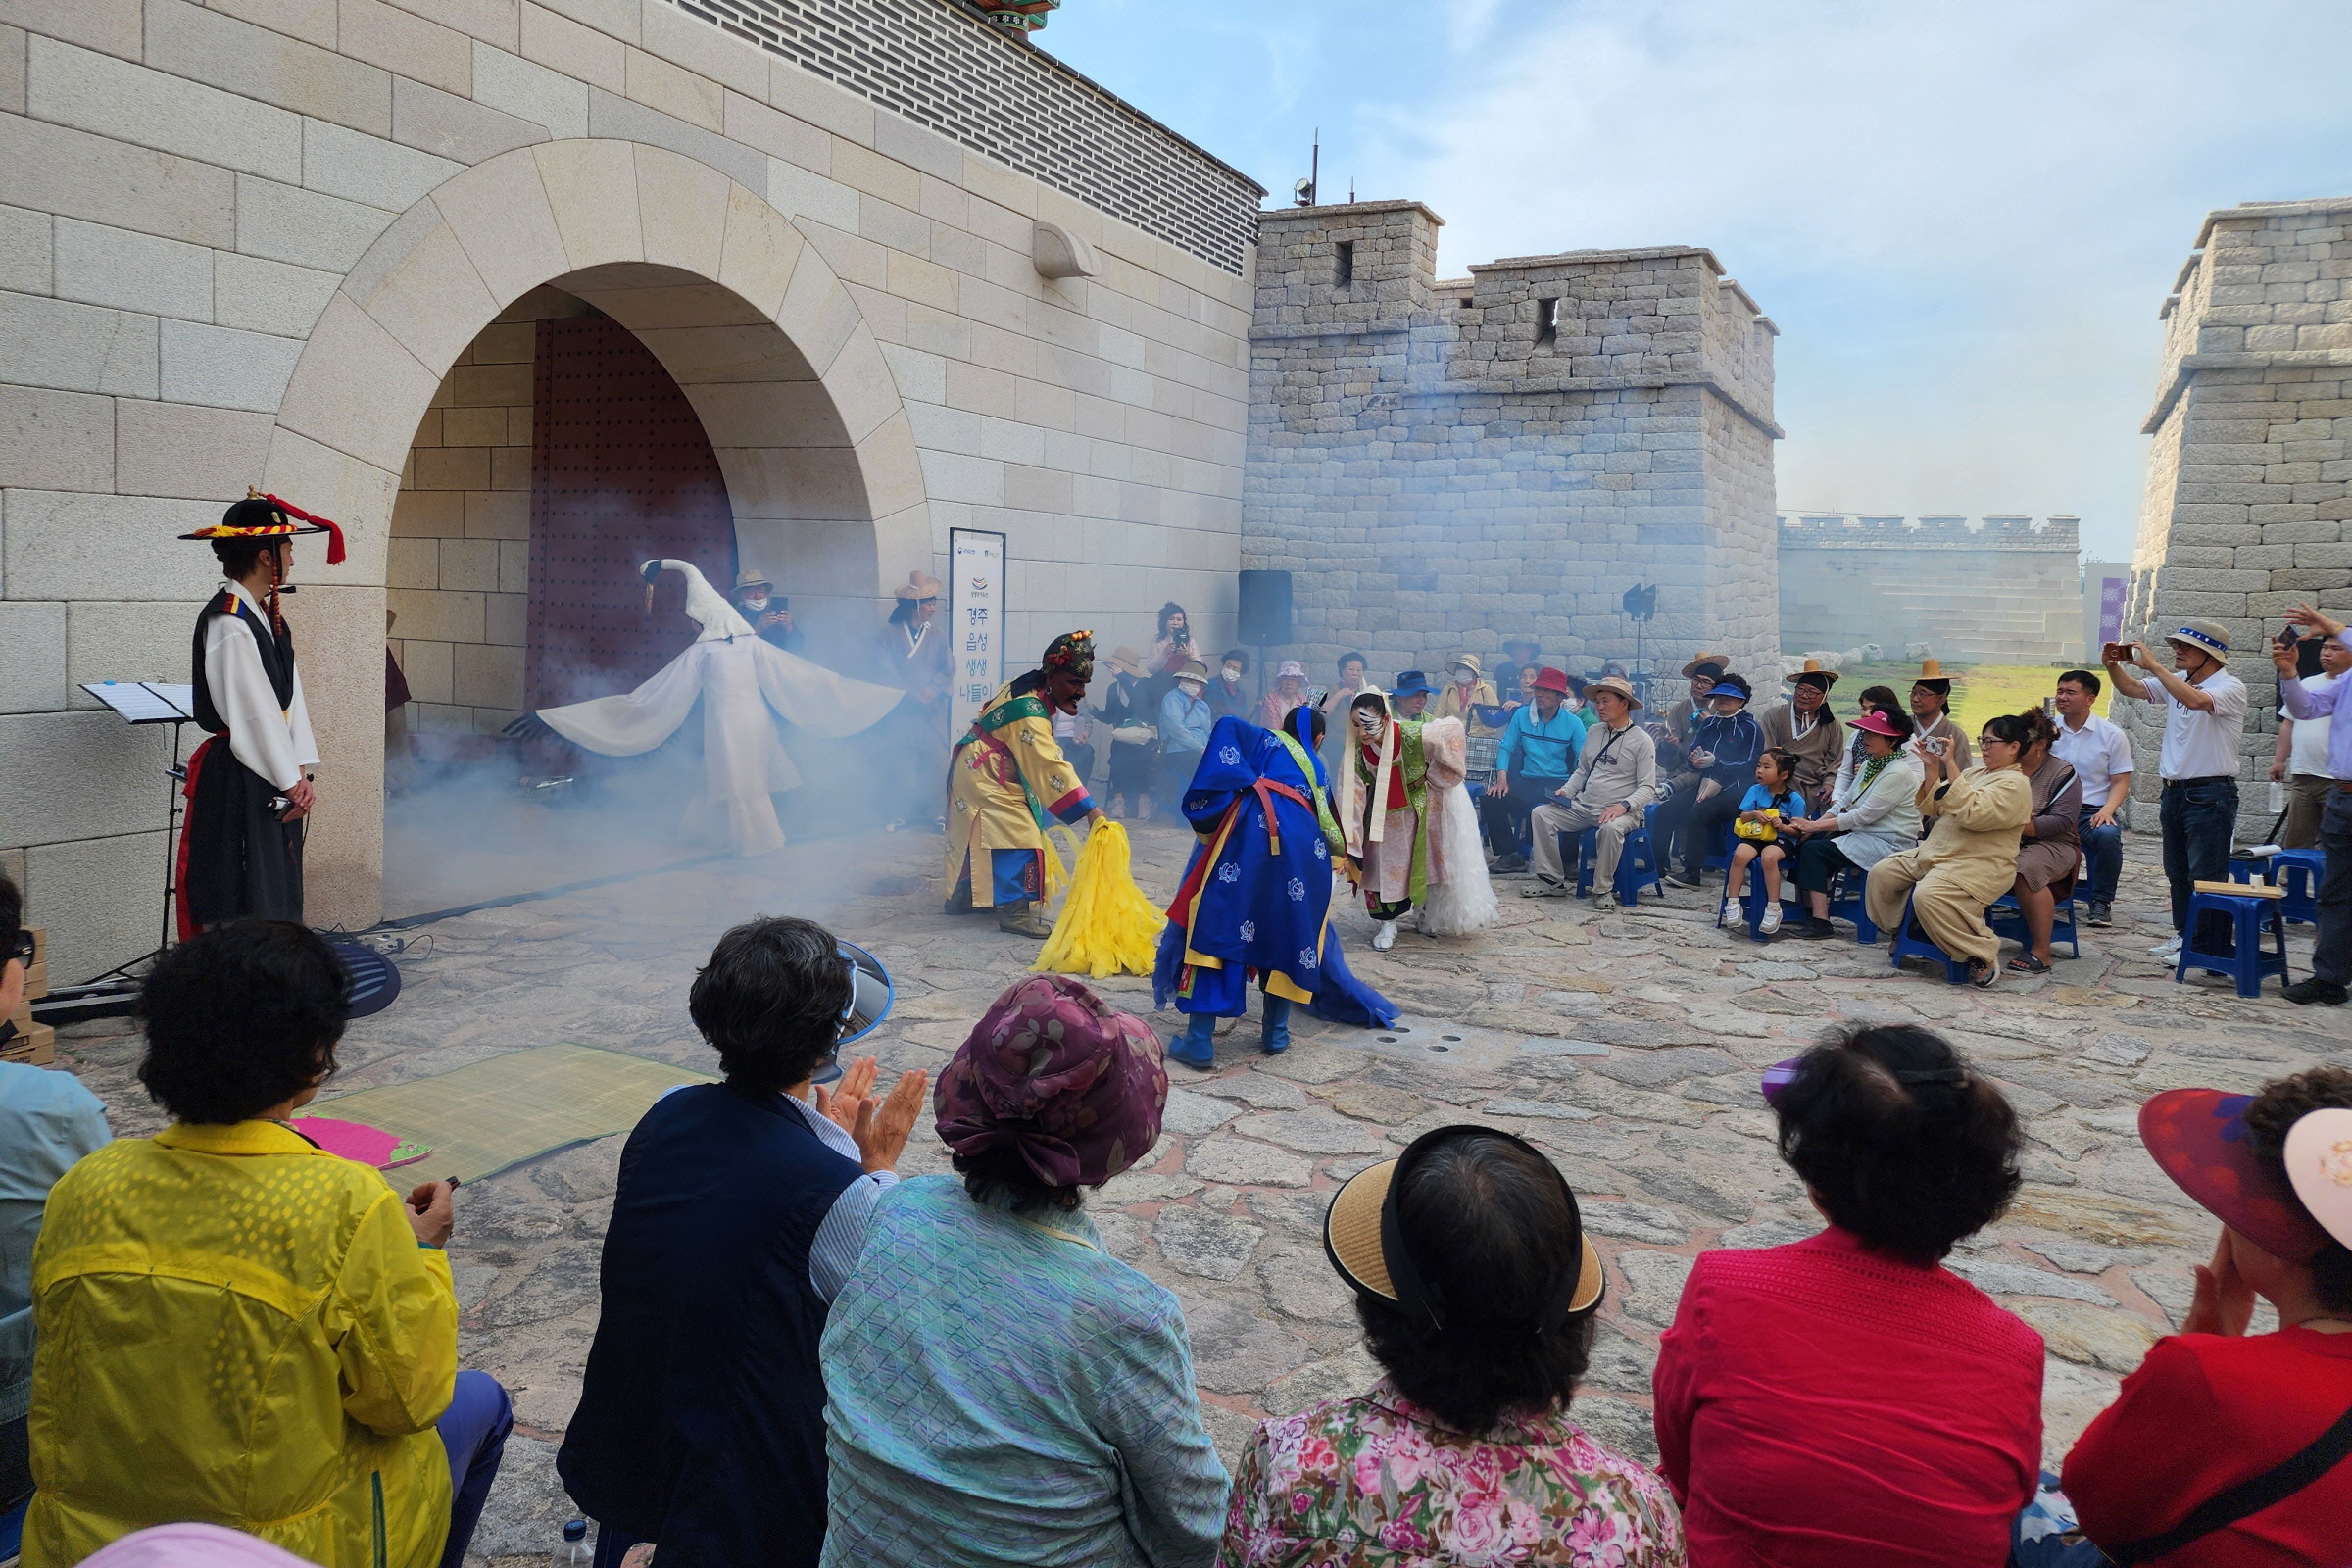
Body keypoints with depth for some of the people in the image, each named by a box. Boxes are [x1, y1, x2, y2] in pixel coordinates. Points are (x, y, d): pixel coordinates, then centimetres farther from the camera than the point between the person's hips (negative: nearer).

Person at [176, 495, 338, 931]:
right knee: (243, 906, -4)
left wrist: (301, 773, 0)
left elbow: (291, 696, 8)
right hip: (238, 784, -9)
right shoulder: (227, 624, -17)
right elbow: (255, 712, -18)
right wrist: (290, 781, -12)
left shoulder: (268, 617, 10)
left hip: (278, 784, 9)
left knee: (279, 898, 13)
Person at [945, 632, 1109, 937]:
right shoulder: (1029, 712, -30)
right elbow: (1051, 766, -36)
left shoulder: (1027, 686, -1)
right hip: (988, 778, -10)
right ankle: (1016, 912, -15)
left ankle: (962, 897, 30)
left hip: (976, 772, 10)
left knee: (979, 835, 18)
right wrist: (1090, 810, -39)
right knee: (1017, 837, -15)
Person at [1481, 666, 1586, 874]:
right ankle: (1510, 855, -3)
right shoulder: (1521, 715, 8)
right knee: (1490, 799, -20)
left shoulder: (1573, 723, 0)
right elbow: (1506, 747, 7)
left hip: (1560, 785, -2)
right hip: (1527, 781, 3)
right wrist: (1502, 778, -9)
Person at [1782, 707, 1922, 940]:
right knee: (1805, 841, -2)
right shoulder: (1870, 764, 11)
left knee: (1814, 849, -18)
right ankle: (1807, 910, 2)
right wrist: (1813, 826, -2)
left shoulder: (1898, 773, -19)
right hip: (1864, 835, 9)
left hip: (1887, 845, -9)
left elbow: (1864, 816, -22)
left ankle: (1820, 923, -16)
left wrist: (1816, 826, -17)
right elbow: (1846, 800, 12)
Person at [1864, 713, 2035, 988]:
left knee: (1927, 896, -33)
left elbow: (1971, 814, -26)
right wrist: (1932, 768, 2)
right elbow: (1932, 808, 15)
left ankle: (1984, 955, -17)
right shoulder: (1975, 772, 17)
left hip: (1977, 867, -9)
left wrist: (1950, 765, -25)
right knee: (1881, 873, -2)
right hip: (1935, 853, 9)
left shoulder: (2014, 785, -10)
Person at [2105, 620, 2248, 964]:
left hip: (2210, 795, -8)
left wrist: (2153, 665, -29)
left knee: (2207, 878, -4)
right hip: (2174, 791, 8)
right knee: (2177, 873, 15)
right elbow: (2131, 689, 11)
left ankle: (2212, 948, 2)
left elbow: (2196, 700, -32)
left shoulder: (2230, 687, -12)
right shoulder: (2176, 681, 11)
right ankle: (2185, 935, 26)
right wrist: (2113, 665, -9)